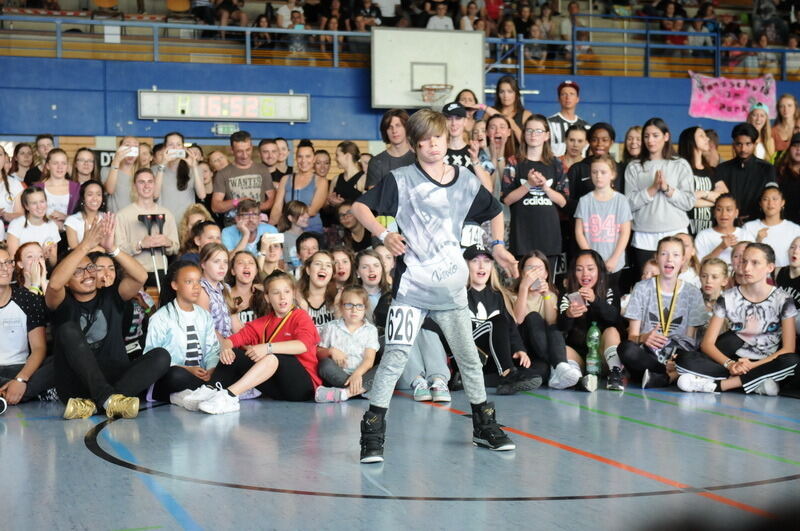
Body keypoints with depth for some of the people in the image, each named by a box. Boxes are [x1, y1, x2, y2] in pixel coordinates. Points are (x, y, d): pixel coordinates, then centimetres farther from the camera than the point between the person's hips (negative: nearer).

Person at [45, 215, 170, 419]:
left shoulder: (111, 297, 13)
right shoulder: (63, 303, 6)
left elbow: (140, 277, -6)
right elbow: (54, 283, -19)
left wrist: (112, 248, -20)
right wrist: (86, 245, -23)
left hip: (114, 378, 2)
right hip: (75, 385, -2)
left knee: (161, 356, -22)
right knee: (69, 329, -26)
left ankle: (92, 402, -36)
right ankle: (108, 399, -42)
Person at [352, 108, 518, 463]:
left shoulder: (466, 181, 7)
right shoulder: (401, 180, -5)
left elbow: (494, 211, 23)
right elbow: (359, 206, -7)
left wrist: (498, 246, 11)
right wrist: (384, 235, -21)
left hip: (452, 287, 4)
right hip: (411, 285, -4)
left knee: (468, 356, 12)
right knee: (396, 354, -15)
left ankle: (484, 424, 30)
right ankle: (373, 431, -9)